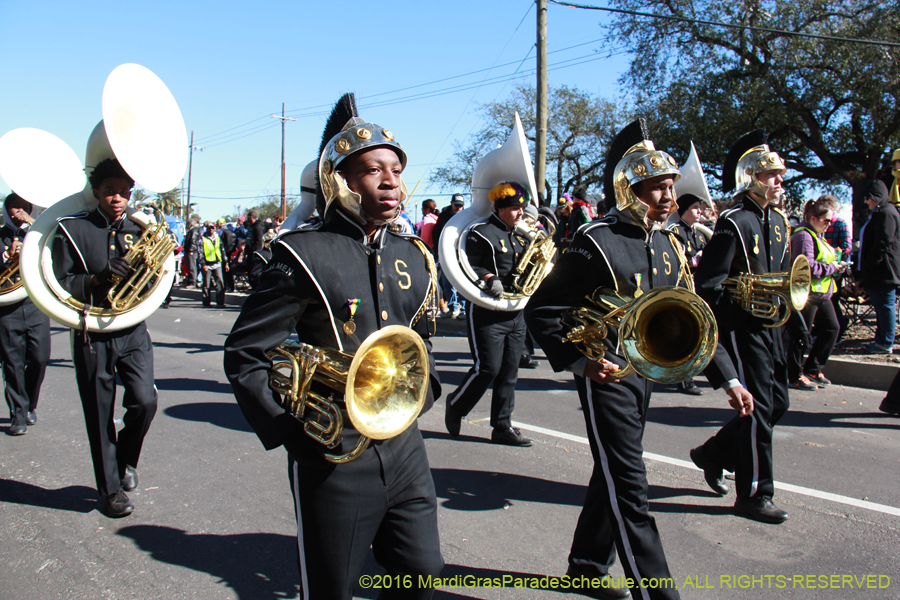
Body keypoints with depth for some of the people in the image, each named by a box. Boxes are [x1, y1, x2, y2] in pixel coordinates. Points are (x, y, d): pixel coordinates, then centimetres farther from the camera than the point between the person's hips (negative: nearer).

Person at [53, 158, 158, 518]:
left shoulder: (138, 229, 7)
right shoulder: (73, 229, -2)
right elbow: (60, 285, -7)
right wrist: (98, 278, -22)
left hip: (133, 332, 2)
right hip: (92, 337, -2)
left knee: (145, 401, -10)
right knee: (100, 417, 6)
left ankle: (127, 459, 21)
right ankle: (111, 490, 21)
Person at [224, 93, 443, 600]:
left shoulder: (414, 257, 8)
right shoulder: (304, 255, -11)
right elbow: (245, 356, -9)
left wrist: (422, 391, 7)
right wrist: (293, 429, -15)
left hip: (405, 448, 5)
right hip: (334, 457, -5)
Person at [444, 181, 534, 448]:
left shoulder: (519, 237, 18)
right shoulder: (481, 233, -7)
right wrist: (488, 278, -28)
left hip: (515, 313, 8)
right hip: (487, 313, -8)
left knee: (509, 372, 8)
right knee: (487, 368, -8)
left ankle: (503, 427, 16)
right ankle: (455, 406, 18)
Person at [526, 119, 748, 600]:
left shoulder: (667, 243, 8)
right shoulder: (597, 243, -15)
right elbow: (540, 311, -14)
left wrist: (727, 379, 8)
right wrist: (577, 361, -27)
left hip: (646, 373, 8)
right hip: (607, 375, -8)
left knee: (614, 475, 19)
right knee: (629, 488, -4)